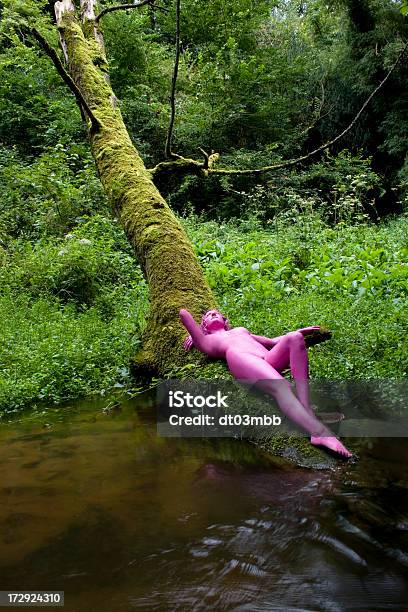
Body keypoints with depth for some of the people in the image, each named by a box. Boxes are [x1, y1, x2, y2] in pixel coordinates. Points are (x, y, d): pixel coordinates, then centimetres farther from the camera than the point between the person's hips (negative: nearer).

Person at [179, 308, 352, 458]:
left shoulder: (242, 331, 46)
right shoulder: (207, 341, 30)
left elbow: (272, 342, 41)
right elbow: (184, 313, 24)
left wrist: (299, 331, 34)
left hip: (269, 360, 6)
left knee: (294, 338, -26)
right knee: (280, 386, -35)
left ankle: (306, 408, -40)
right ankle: (320, 432, -57)